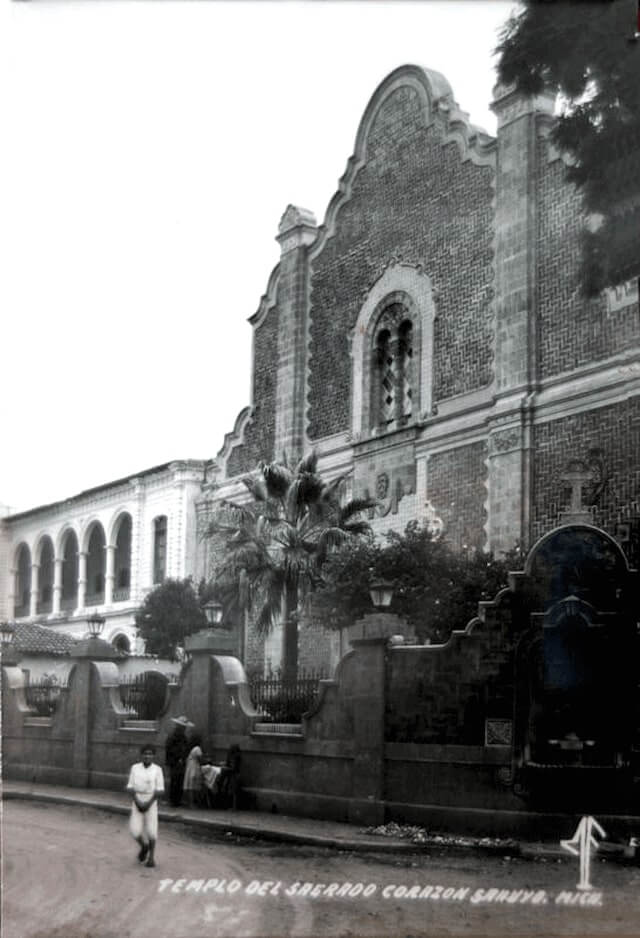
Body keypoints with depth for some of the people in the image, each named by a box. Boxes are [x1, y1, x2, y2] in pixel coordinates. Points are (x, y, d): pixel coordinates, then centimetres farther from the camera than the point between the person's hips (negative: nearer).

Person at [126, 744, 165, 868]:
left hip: (151, 803, -1)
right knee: (135, 831, -9)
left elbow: (159, 789, -6)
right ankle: (144, 846, 23)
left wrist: (149, 803, -14)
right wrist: (137, 801, -12)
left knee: (151, 830, -10)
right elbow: (130, 787, 0)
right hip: (137, 803, 1)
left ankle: (151, 856, 10)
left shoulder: (157, 769, -4)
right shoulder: (135, 768, 1)